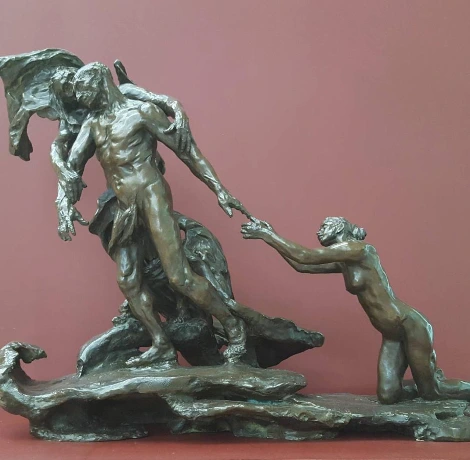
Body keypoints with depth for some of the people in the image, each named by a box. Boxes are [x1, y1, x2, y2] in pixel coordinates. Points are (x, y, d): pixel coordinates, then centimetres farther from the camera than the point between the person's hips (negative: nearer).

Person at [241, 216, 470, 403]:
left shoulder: (358, 248, -16)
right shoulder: (342, 264, 10)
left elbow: (304, 256, -20)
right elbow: (301, 266, 11)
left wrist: (266, 235, -14)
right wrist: (268, 235, 8)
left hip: (410, 327, -8)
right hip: (391, 335, 8)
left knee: (430, 391, 0)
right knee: (387, 395, 1)